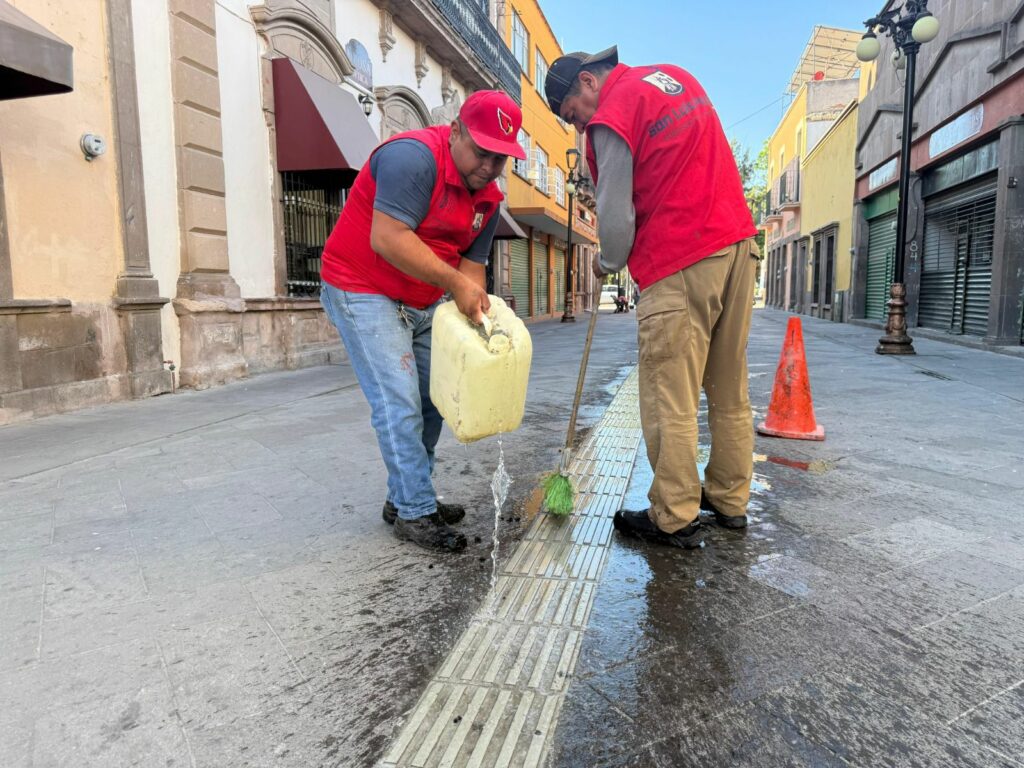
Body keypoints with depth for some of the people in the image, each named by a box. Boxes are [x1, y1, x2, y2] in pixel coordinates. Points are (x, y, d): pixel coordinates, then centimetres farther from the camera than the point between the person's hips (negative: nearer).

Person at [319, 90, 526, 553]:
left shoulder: (488, 196, 4)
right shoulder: (414, 156, -22)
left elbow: (472, 262, 3)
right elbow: (386, 238, -31)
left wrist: (475, 310, -15)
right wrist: (455, 282, -30)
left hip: (424, 303, 9)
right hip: (363, 291, -9)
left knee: (430, 401, 9)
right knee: (400, 404, -12)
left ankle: (404, 498, 24)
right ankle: (415, 514, 0)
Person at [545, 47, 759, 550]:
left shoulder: (611, 118, -7)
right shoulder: (674, 75, 19)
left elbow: (616, 218, -8)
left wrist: (607, 264, 12)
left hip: (679, 264, -9)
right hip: (738, 243, 9)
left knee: (669, 399, -1)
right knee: (729, 388, 13)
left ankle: (675, 519, 6)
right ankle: (730, 500, 24)